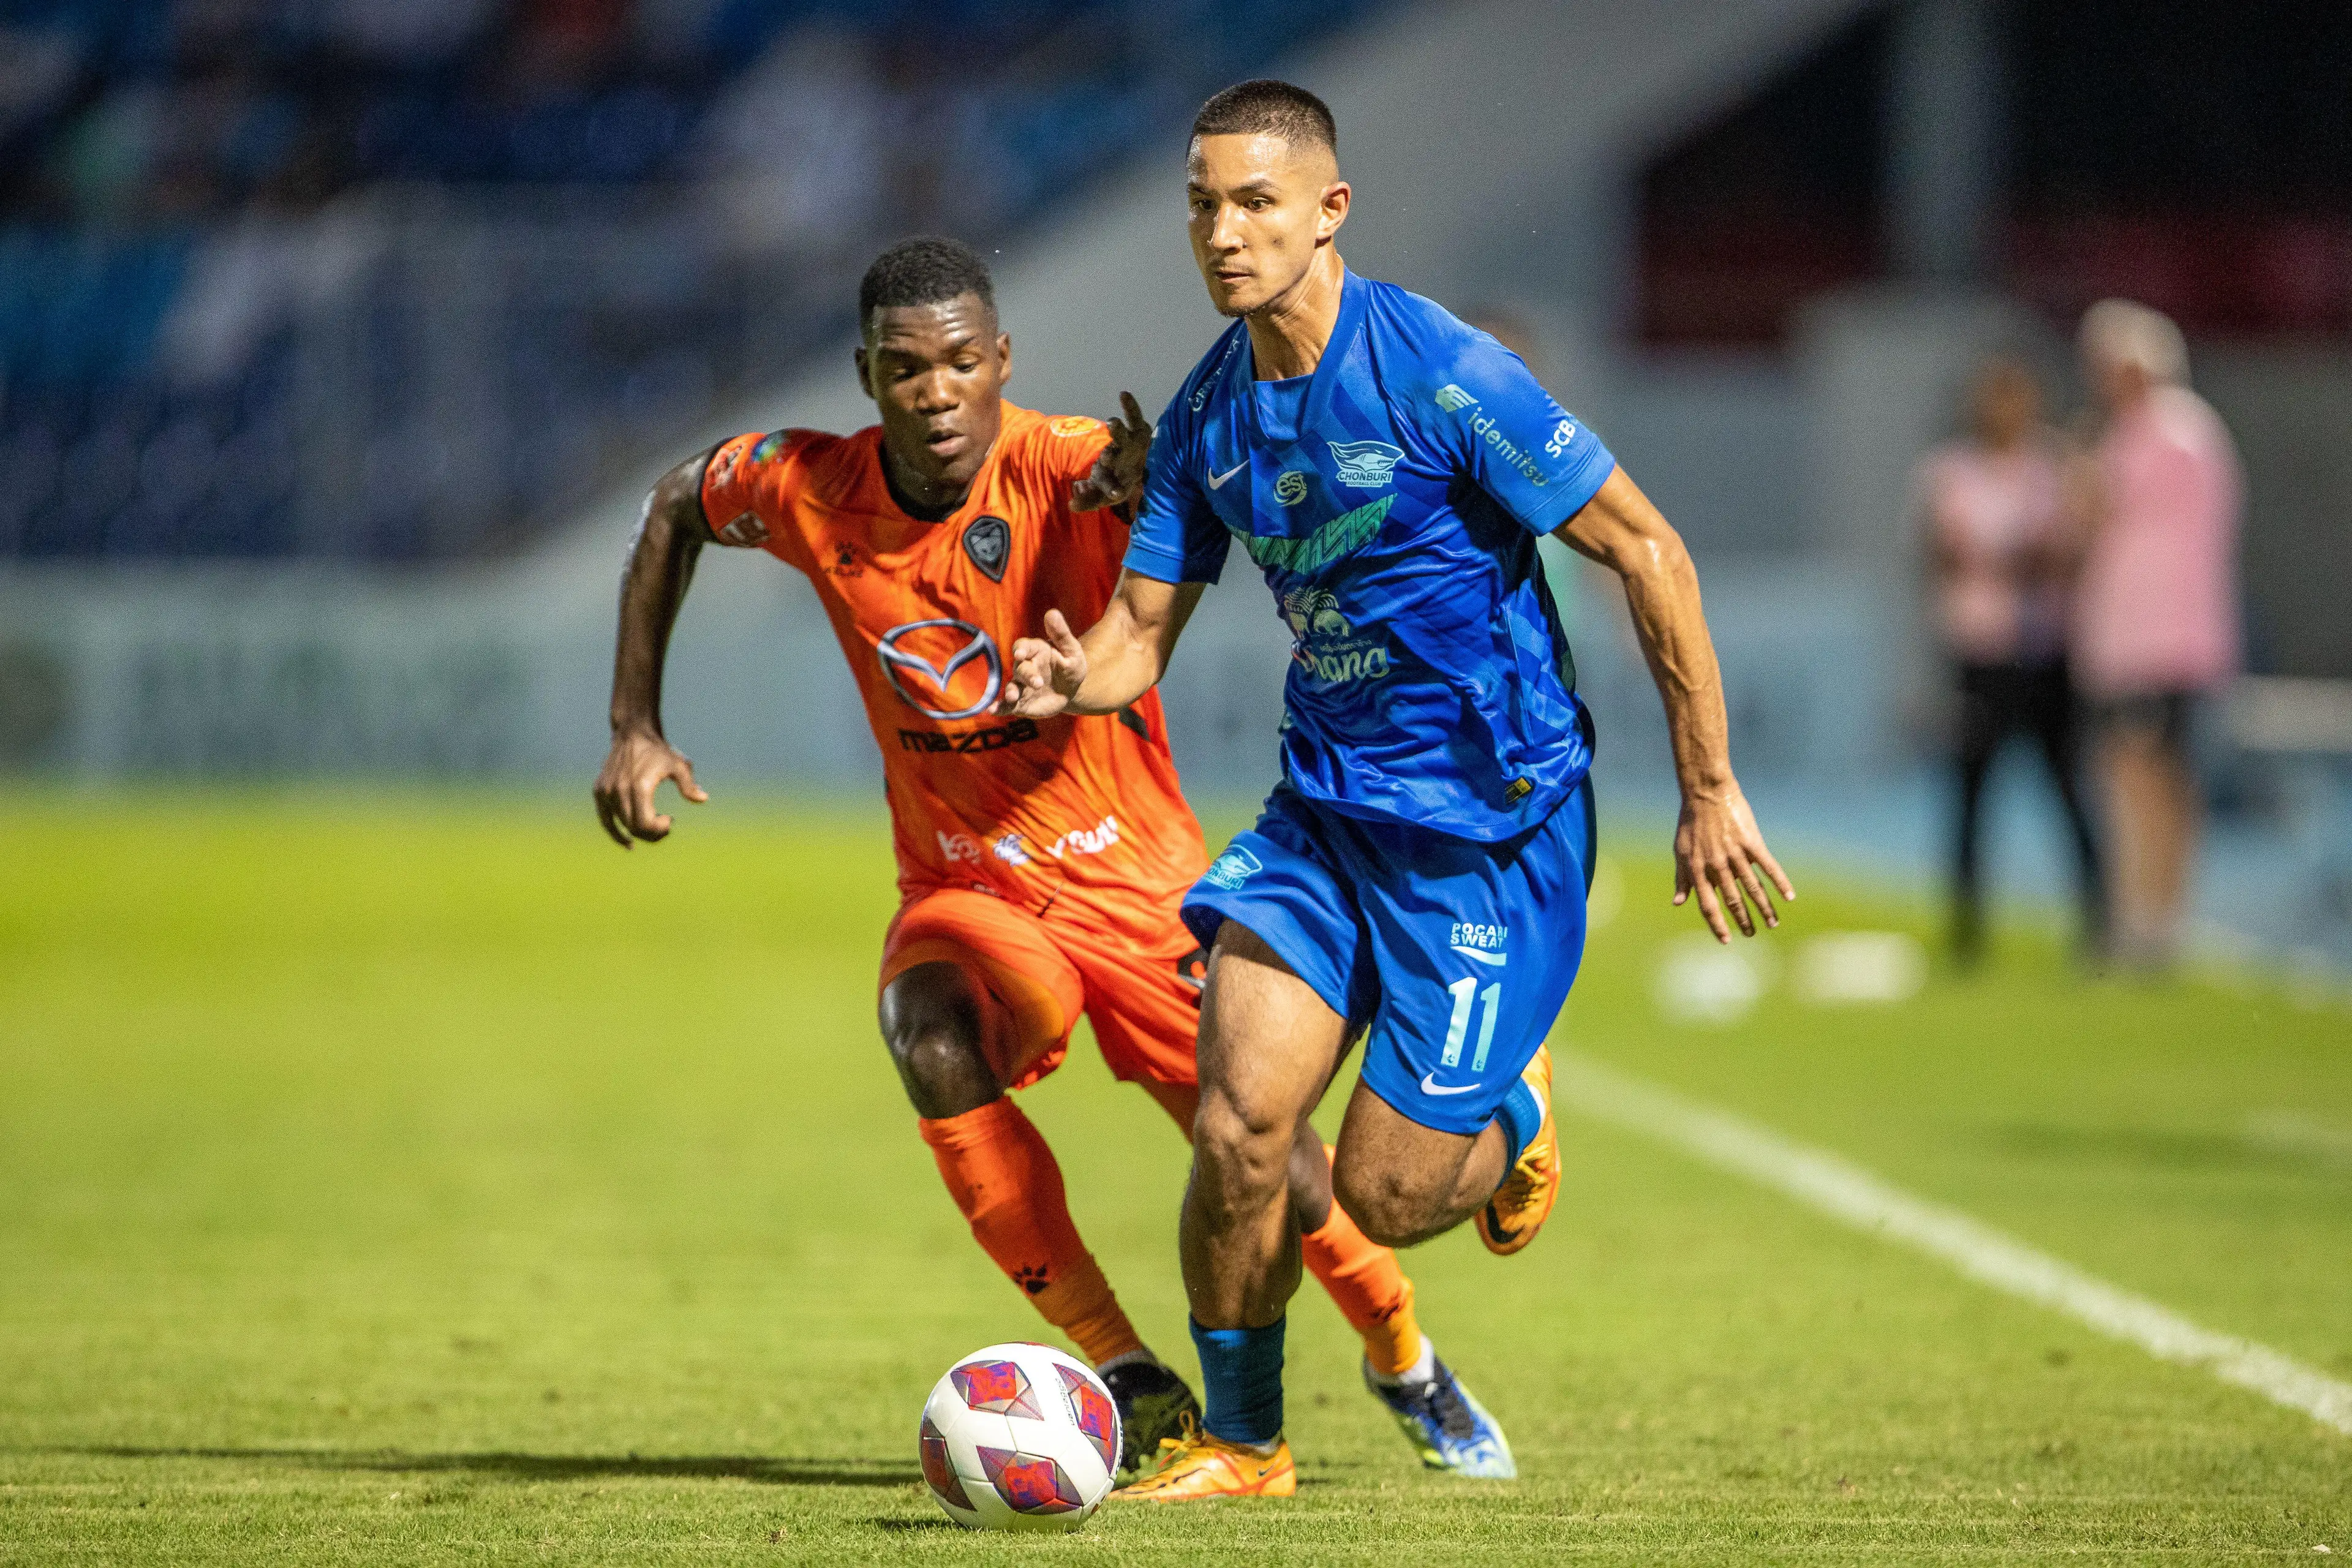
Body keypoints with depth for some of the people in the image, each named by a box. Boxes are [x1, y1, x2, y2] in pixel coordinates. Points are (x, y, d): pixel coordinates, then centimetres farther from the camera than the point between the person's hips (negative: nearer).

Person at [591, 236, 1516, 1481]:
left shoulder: (1062, 467, -22)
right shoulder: (810, 491, -11)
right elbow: (675, 507, 10)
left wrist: (1153, 489, -63)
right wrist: (636, 726, 5)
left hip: (1133, 875, -2)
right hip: (961, 887, 2)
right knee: (936, 1050, -31)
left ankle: (1403, 1364, 30)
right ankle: (1128, 1380, -18)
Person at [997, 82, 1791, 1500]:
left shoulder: (1440, 373, -18)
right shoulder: (1207, 415, 2)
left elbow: (1649, 551, -13)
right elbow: (1145, 623, 7)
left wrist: (1711, 791, -11)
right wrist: (1072, 679, -19)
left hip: (1493, 823, -5)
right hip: (1326, 808, 5)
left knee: (1385, 1191, -6)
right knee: (1239, 1126, -11)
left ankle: (1511, 1117, 30)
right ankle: (1241, 1440, 10)